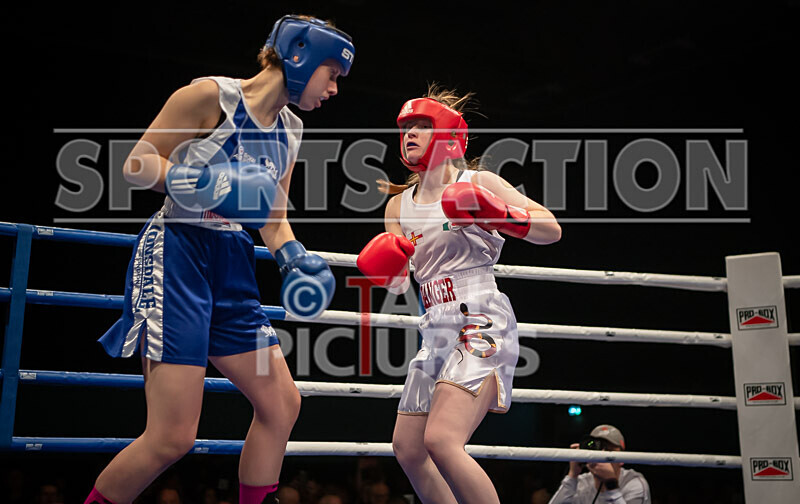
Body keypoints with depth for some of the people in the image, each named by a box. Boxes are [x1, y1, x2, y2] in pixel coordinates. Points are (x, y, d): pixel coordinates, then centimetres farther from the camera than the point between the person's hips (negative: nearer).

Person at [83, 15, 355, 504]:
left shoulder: (290, 130, 15)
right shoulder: (212, 95, -8)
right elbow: (137, 163, -7)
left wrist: (298, 260, 2)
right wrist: (202, 183, -22)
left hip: (232, 266, 8)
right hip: (175, 253, -8)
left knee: (282, 404, 6)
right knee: (173, 436, -12)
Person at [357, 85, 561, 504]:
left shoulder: (479, 183, 1)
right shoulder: (398, 205, 16)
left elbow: (551, 230, -4)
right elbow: (397, 283, 18)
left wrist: (498, 215, -20)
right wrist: (388, 268, -4)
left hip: (480, 324, -7)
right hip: (436, 331, 7)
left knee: (441, 439, -24)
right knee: (407, 449, 10)